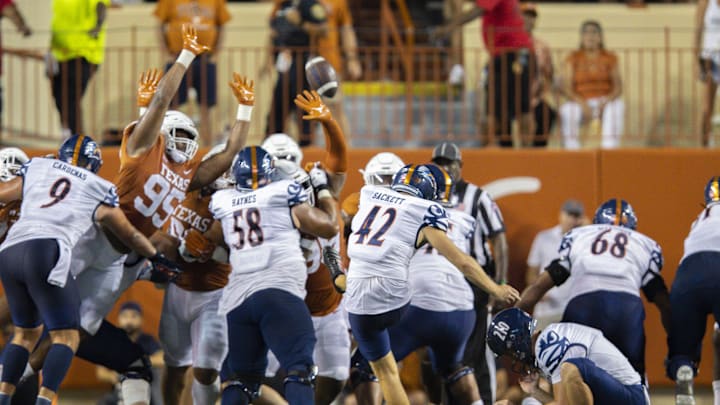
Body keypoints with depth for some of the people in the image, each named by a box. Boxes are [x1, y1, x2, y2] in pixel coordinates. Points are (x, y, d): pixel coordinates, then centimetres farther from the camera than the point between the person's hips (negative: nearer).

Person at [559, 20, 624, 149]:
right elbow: (566, 88, -6)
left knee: (618, 105, -35)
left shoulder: (610, 58, 5)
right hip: (580, 103, 0)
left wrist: (606, 101, -22)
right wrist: (582, 103, -24)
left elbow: (618, 88, -1)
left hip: (605, 103, 0)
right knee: (567, 110, -35)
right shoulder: (573, 59, 3)